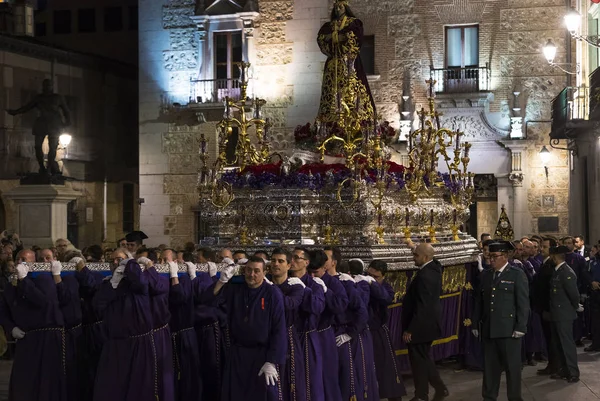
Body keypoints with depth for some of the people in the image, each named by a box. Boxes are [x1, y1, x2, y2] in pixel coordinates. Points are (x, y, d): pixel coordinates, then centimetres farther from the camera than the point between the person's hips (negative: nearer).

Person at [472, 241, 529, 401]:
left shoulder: (517, 274, -3)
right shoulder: (485, 275, 13)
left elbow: (523, 303, -7)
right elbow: (479, 301, 14)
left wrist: (520, 327, -13)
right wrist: (476, 324, 10)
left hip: (508, 329, -5)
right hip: (488, 329, 5)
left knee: (512, 366, 3)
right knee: (489, 367, 9)